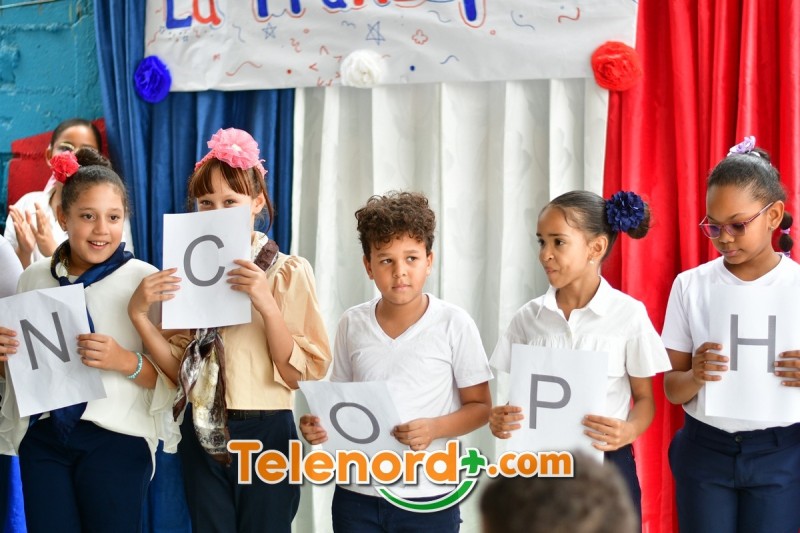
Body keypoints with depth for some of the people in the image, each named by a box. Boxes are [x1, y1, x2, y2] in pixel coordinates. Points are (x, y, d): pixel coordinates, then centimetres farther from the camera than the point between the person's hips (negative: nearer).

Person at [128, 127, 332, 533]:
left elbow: (301, 373, -11)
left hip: (265, 434, -3)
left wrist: (266, 304, -23)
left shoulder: (289, 272, -5)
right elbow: (181, 369, 3)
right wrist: (138, 314, -10)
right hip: (203, 435, 4)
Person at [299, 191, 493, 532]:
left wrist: (434, 428, -18)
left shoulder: (454, 324, -5)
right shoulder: (353, 324, 4)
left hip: (428, 497, -3)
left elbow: (479, 406, -1)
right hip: (356, 494, 3)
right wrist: (319, 424, -7)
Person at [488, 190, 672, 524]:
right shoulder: (529, 317, 2)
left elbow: (644, 399, 1)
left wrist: (628, 431, -19)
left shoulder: (629, 314, -6)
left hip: (606, 465, -2)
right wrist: (501, 420, -13)